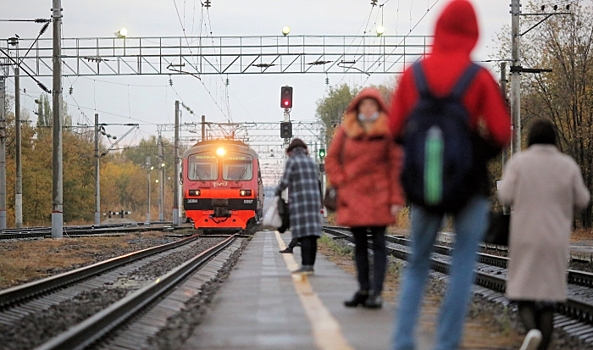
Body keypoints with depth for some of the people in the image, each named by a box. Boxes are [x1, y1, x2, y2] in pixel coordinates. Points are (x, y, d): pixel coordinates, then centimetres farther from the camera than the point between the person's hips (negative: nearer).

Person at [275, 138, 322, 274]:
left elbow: (285, 181, -7)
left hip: (299, 200, -6)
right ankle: (311, 266, 4)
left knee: (304, 234, -11)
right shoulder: (312, 162, 16)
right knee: (312, 234, 4)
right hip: (314, 199, 6)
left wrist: (278, 191, 11)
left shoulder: (292, 161, -3)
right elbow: (317, 181, 16)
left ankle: (306, 266, -17)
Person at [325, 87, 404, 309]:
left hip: (378, 196, -3)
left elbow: (396, 165, -2)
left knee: (378, 243, -5)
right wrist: (340, 182, 0)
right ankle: (363, 289, 15)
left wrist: (396, 198, -7)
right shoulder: (346, 130, 7)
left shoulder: (387, 132, -1)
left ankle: (376, 293, -6)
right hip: (352, 196, 3)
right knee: (359, 244, 8)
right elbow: (332, 158, 13)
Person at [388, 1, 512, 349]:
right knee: (463, 265, 6)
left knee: (417, 264, 13)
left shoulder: (413, 75, -1)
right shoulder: (480, 78, -8)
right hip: (470, 184, -3)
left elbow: (396, 129, 0)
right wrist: (480, 154, 9)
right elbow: (501, 133, -9)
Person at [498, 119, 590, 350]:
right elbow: (582, 201, 3)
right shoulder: (568, 165, 1)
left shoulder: (518, 162, -3)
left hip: (525, 239, -1)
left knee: (523, 297, 4)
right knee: (547, 298, 8)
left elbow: (505, 196, -8)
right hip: (555, 240, 1)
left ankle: (532, 330, -26)